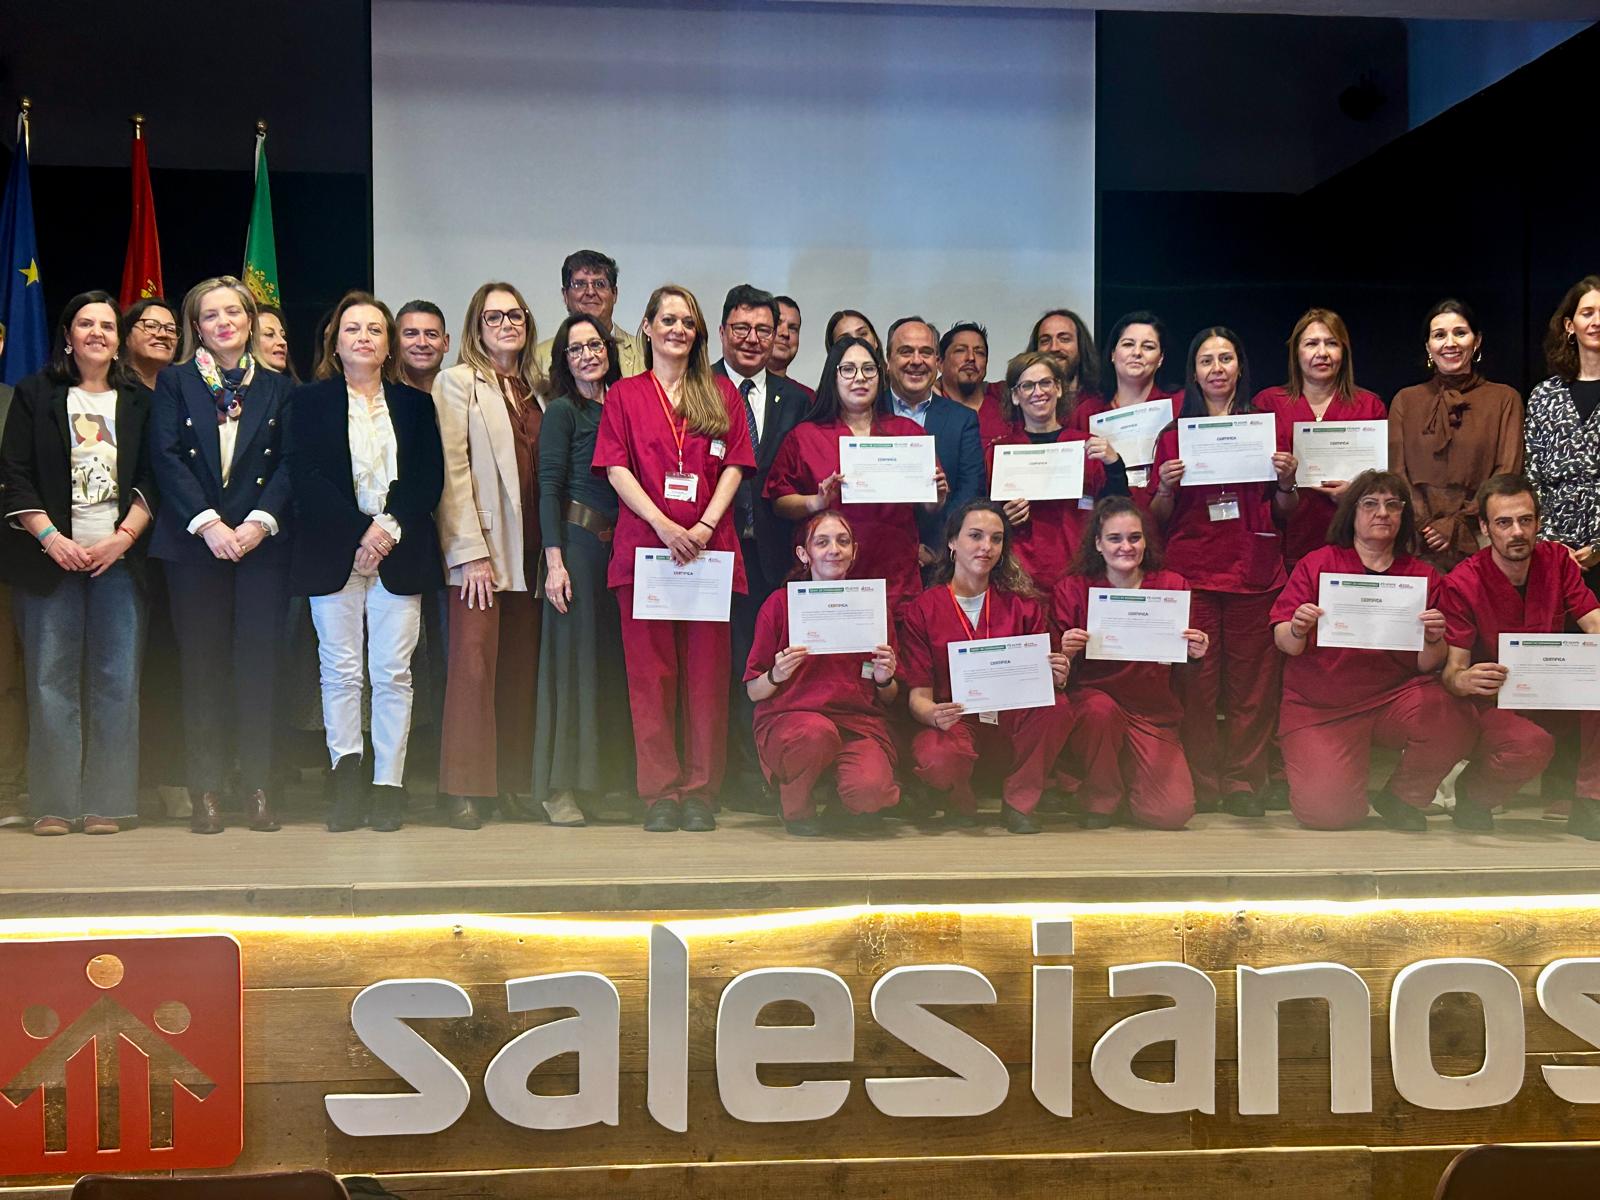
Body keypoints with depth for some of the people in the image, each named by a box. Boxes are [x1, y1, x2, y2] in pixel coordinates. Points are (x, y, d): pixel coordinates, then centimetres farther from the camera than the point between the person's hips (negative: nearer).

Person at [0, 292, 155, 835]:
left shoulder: (139, 400, 12)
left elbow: (152, 479, 7)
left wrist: (124, 537, -8)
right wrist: (51, 538, -10)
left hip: (119, 555, 1)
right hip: (51, 556, -1)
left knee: (116, 679, -3)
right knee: (51, 679, -3)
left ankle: (108, 802, 2)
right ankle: (55, 803, 2)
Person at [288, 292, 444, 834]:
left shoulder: (415, 404, 15)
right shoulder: (309, 402, 10)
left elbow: (430, 477, 6)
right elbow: (305, 476, -2)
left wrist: (390, 527, -10)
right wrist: (357, 535, -11)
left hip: (400, 554, 1)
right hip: (333, 553, -1)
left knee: (394, 672, -3)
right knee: (339, 670, -3)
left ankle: (389, 784, 0)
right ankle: (347, 780, 0)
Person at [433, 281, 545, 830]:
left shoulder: (535, 388, 17)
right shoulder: (458, 382, 1)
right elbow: (451, 471, -6)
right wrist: (471, 551, -13)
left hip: (528, 547, 5)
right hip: (479, 544, -5)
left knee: (520, 666, 5)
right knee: (474, 661, -9)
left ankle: (512, 783, 10)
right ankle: (465, 788, -4)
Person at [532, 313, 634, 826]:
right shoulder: (562, 410, -1)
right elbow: (549, 487, -7)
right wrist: (554, 560, -15)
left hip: (619, 543, 6)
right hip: (577, 539, -6)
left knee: (615, 656, 6)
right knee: (573, 656, -4)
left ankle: (610, 779, 12)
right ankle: (561, 787, 1)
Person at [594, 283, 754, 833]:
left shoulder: (722, 393, 14)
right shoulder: (625, 395, 12)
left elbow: (734, 467, 7)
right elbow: (616, 468, 2)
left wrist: (703, 528, -8)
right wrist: (664, 525, -12)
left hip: (709, 548, 1)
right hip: (644, 545, 0)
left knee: (706, 674, -1)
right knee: (650, 674, -2)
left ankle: (701, 792, 4)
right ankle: (660, 793, 3)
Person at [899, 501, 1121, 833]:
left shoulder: (1022, 603, 8)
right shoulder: (923, 609, 3)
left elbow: (1043, 678, 7)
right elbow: (919, 695, -1)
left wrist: (1056, 679, -18)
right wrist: (934, 714, -25)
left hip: (1015, 716, 2)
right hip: (957, 722, -2)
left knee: (1059, 705, -31)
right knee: (937, 759, -38)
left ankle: (1019, 802, -10)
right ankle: (960, 801, -1)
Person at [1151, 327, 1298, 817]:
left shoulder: (1267, 427, 9)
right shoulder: (1174, 434, 8)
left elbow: (1284, 513, 13)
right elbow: (1159, 516, 10)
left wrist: (1286, 482, -6)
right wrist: (1167, 486, -9)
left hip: (1255, 573, 0)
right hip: (1191, 571, 0)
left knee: (1252, 683, 0)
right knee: (1195, 682, -2)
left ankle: (1244, 782, 8)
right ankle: (1202, 784, 6)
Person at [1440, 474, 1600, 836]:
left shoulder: (1557, 561, 0)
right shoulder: (1462, 584, -12)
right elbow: (1452, 667, -16)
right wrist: (1463, 680, -42)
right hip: (1491, 703, -5)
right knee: (1531, 744, -35)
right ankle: (1471, 794, -3)